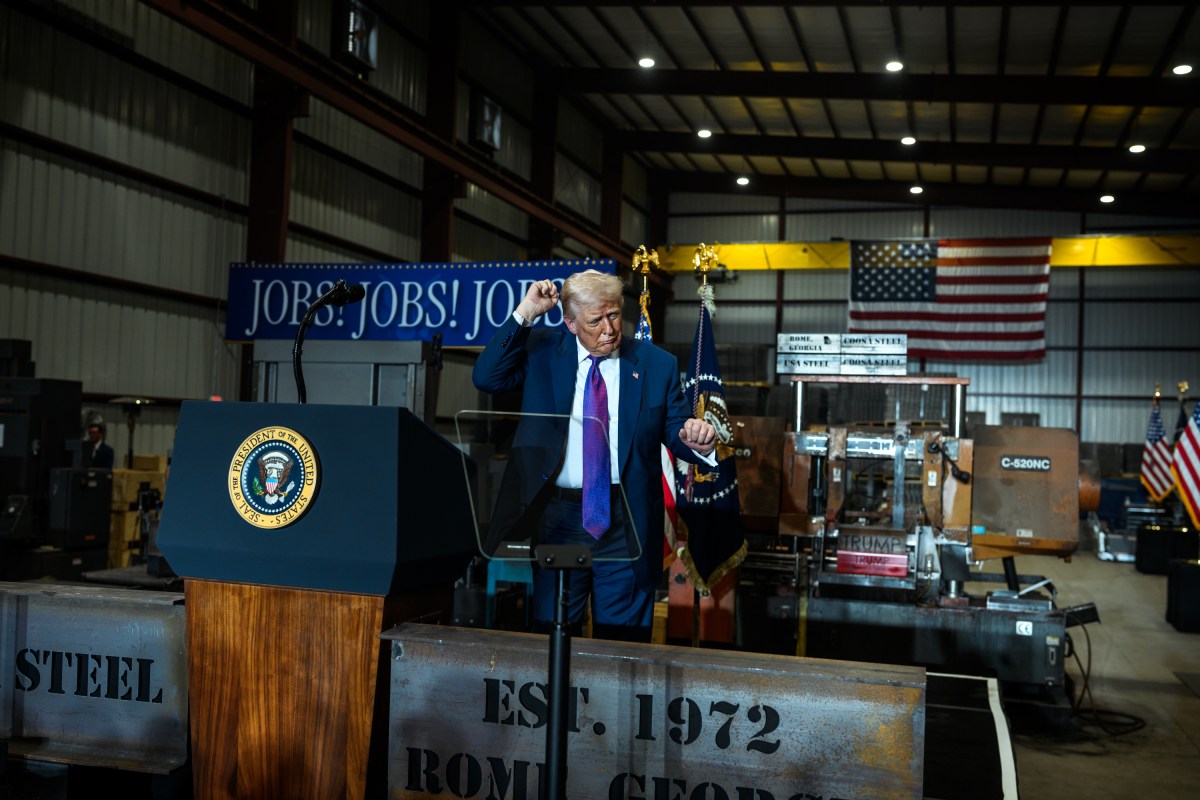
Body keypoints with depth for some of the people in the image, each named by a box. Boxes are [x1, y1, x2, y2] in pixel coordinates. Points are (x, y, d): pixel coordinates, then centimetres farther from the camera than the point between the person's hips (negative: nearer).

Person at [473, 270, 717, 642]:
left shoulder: (657, 364, 2)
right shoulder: (542, 349, 3)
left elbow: (675, 431, 5)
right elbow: (486, 378, -9)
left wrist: (696, 441, -19)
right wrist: (524, 315, -14)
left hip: (625, 525, 0)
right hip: (556, 517, 0)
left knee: (622, 639, 8)